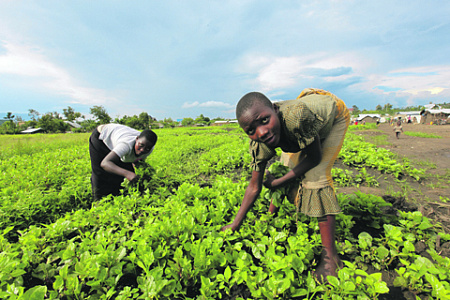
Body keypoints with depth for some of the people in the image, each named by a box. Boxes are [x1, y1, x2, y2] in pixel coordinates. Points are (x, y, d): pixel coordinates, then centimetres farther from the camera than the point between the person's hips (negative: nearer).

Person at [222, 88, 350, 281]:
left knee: (316, 174, -21)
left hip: (334, 115, -4)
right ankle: (272, 215, 32)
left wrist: (278, 182, -23)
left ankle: (330, 256, -9)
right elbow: (254, 187, -18)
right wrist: (235, 224, -15)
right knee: (285, 169, 2)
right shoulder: (259, 144, -27)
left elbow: (314, 158, -29)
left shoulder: (296, 115, -46)